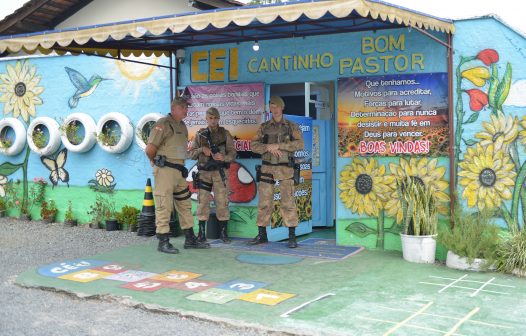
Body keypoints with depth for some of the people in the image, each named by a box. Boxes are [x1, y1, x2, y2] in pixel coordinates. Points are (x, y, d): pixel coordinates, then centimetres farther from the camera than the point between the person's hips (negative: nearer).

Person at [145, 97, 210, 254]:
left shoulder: (182, 126, 16)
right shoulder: (163, 124, -10)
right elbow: (149, 149, -14)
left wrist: (180, 165, 16)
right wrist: (155, 162, 3)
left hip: (179, 170, 9)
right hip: (165, 170, -9)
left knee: (185, 204, 12)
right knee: (164, 206, -5)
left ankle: (190, 239, 20)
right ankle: (163, 242, 1)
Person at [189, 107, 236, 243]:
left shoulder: (225, 134, 6)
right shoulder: (200, 135, 10)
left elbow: (232, 153, 2)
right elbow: (192, 153, 9)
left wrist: (223, 158, -18)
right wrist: (202, 149, -9)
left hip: (220, 172, -1)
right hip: (204, 172, 1)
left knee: (222, 202, -3)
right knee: (203, 202, 0)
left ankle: (223, 232, 6)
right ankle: (201, 233, 7)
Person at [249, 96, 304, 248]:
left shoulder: (292, 126, 2)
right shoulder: (264, 127, 9)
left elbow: (300, 144, -12)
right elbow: (254, 145, 3)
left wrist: (278, 145, -18)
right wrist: (268, 147, -16)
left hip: (285, 168, -2)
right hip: (267, 168, 2)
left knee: (287, 202, -7)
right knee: (264, 202, 4)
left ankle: (292, 237, -1)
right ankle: (262, 235, 13)